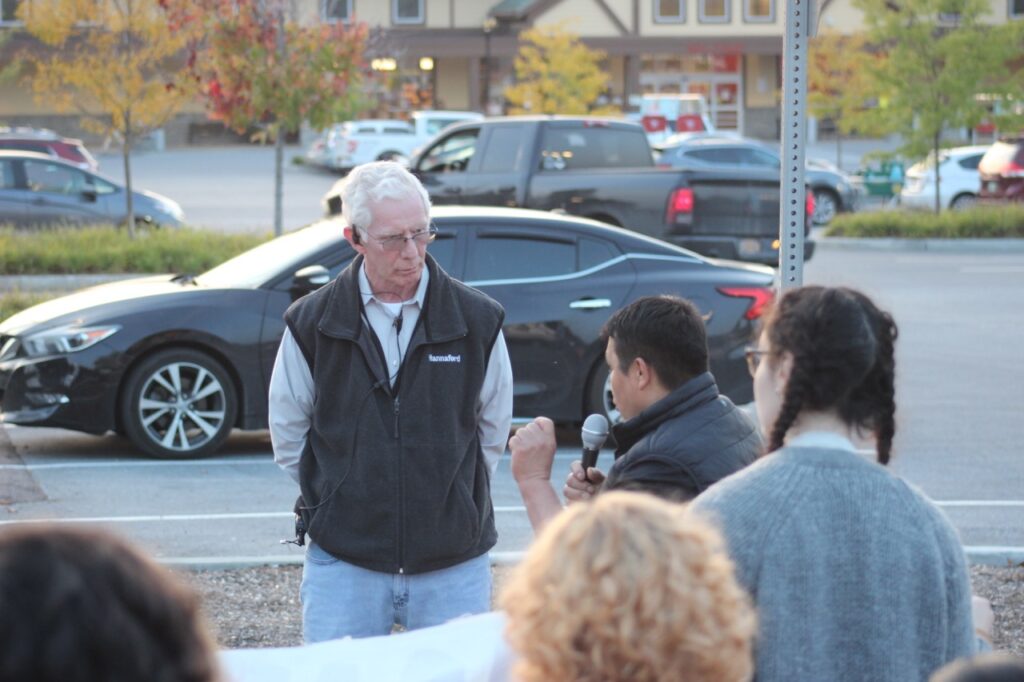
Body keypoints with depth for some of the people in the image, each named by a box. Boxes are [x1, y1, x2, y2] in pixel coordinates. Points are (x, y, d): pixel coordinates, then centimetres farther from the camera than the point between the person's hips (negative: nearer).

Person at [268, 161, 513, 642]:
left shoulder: (477, 321, -1)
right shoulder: (312, 323, -2)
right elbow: (288, 438, 9)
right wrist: (345, 496, 10)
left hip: (453, 564, 1)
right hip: (342, 562, 0)